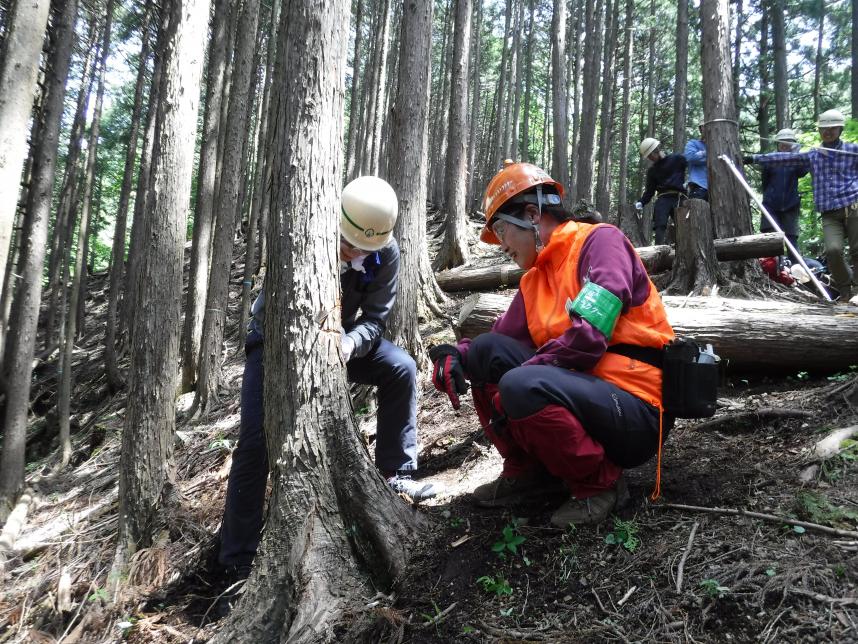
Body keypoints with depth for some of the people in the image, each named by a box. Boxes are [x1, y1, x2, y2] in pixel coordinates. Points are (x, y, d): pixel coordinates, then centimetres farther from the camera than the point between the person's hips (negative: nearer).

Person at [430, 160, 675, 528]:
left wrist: (516, 375, -17)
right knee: (485, 350, -2)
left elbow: (587, 337, -23)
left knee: (522, 388, -31)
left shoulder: (600, 241, -10)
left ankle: (599, 482, -7)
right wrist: (456, 354, -8)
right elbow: (500, 339, 12)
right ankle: (528, 471, 7)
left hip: (637, 410, -8)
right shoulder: (534, 279, 14)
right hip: (583, 391, 8)